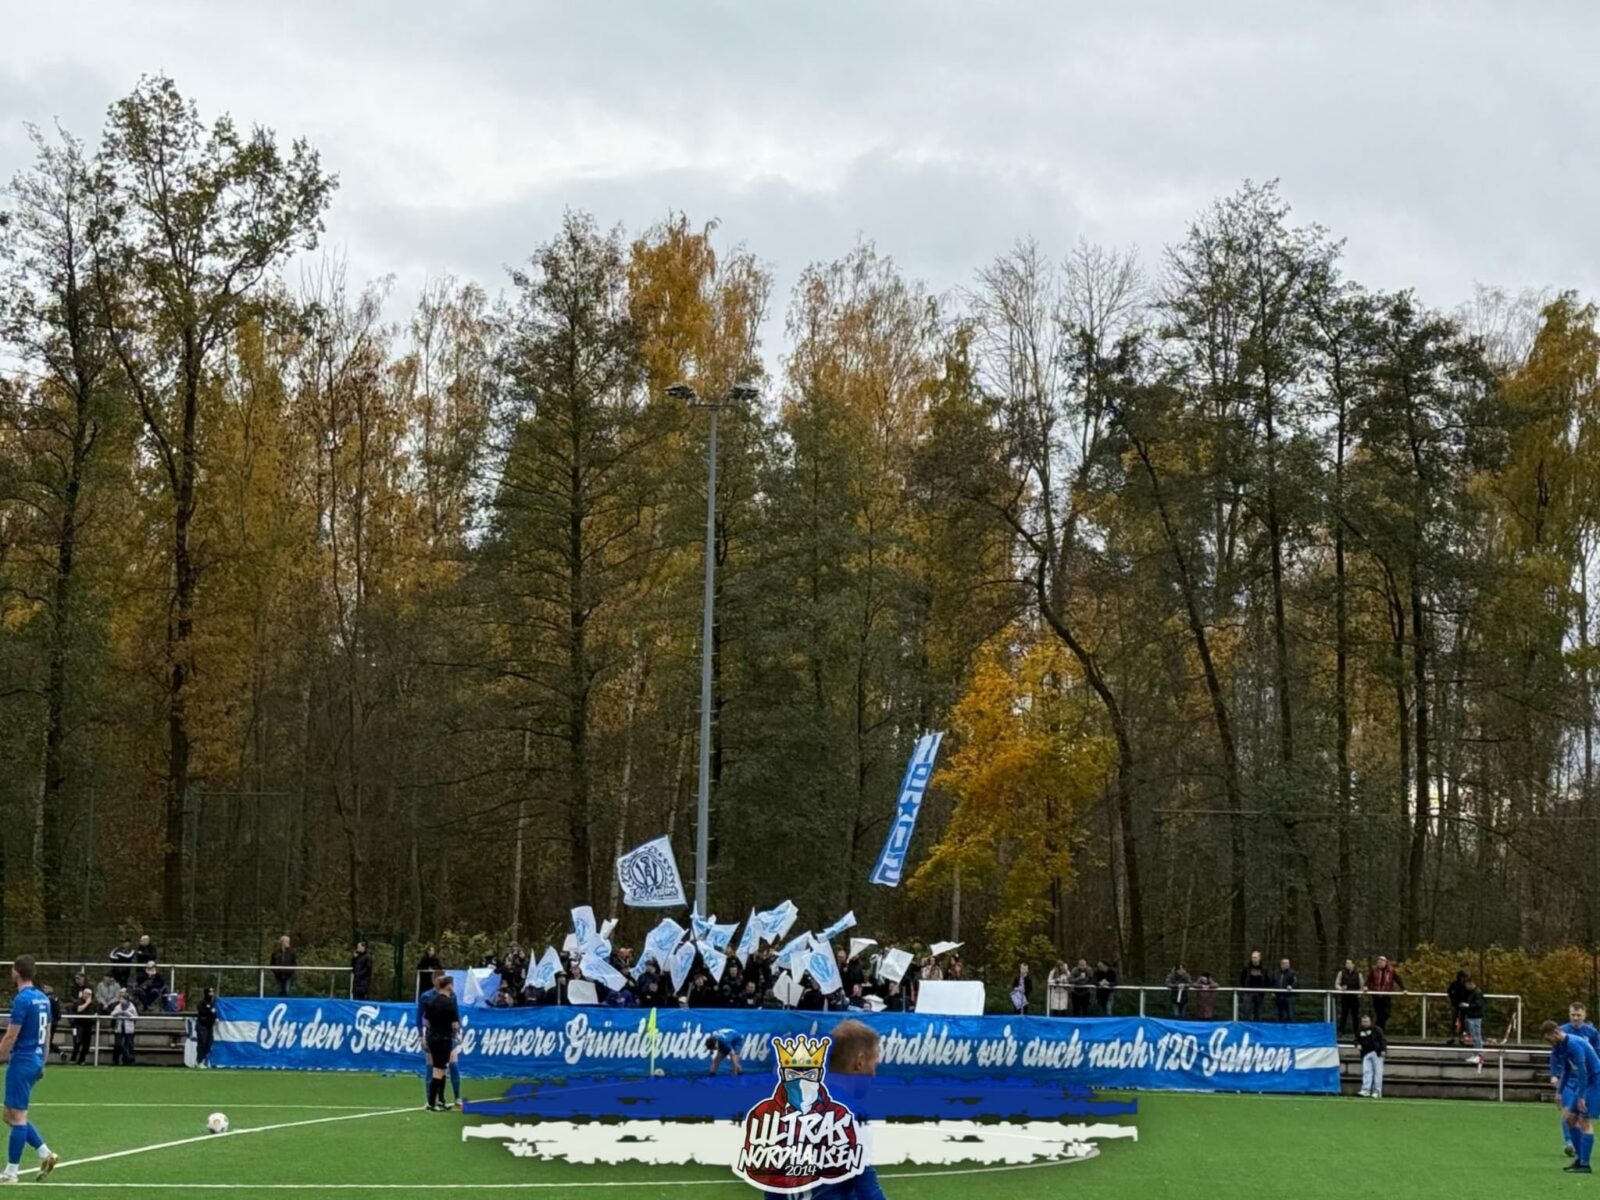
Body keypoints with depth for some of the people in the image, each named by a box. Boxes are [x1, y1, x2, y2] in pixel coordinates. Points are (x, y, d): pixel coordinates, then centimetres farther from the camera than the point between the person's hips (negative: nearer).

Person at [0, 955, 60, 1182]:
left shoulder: (22, 999, -15)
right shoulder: (43, 998, 11)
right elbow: (47, 1034, 18)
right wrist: (42, 1063, 24)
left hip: (21, 1062, -9)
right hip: (36, 1062, 9)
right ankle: (46, 1154, 9)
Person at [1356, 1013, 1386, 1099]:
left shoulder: (1376, 1029, -1)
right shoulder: (1359, 1031, 12)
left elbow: (1382, 1039, -5)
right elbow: (1357, 1040, 21)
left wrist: (1383, 1050, -15)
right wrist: (1358, 1045, -2)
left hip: (1376, 1053, -4)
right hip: (1366, 1053, 4)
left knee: (1378, 1072, -3)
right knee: (1366, 1071, -5)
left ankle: (1377, 1091, -1)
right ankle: (1366, 1089, -7)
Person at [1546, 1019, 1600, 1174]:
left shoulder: (1574, 1044, -25)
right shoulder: (1558, 1045, 2)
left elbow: (1582, 1070, -26)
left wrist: (1580, 1097, -24)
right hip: (1579, 1081, 9)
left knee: (1585, 1121, -8)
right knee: (1570, 1116, 7)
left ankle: (1584, 1164, -5)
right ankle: (1579, 1156, 17)